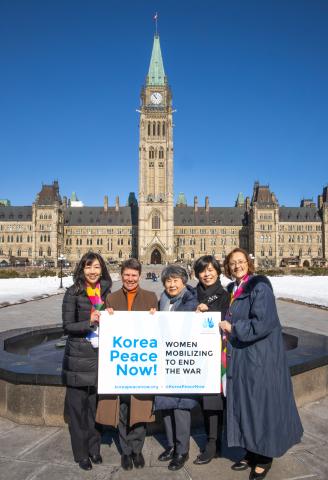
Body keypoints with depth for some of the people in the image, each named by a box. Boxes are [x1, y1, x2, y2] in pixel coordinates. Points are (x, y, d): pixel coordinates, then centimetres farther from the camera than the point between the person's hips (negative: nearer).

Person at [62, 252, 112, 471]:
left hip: (100, 356, 3)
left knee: (96, 405, 13)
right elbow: (67, 326, -10)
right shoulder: (73, 293, -7)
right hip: (78, 357, -3)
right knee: (78, 406, 6)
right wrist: (89, 323, -24)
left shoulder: (106, 291, 4)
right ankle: (81, 453, 24)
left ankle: (94, 448, 32)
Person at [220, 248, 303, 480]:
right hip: (241, 357, 8)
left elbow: (263, 323, -25)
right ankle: (252, 453, 33)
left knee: (261, 403, 5)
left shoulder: (260, 287, -16)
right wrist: (227, 328, 4)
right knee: (244, 403, 16)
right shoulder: (233, 290, 9)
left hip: (261, 357, -8)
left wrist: (233, 328, -16)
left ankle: (265, 457, 25)